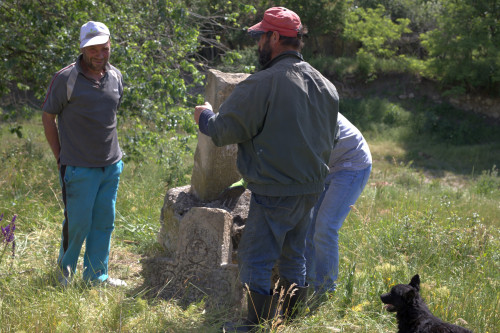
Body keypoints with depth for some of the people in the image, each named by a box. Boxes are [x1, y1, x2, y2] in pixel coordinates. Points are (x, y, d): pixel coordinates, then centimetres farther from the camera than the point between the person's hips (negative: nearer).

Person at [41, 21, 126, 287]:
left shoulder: (115, 76, 6)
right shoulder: (66, 79, -11)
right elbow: (48, 117, -4)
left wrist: (111, 150, 15)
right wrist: (60, 157, -4)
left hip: (112, 165, 5)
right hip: (79, 167, -5)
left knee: (104, 222, 11)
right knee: (78, 223, 1)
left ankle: (97, 276, 23)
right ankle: (65, 270, 25)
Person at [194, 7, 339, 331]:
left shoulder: (262, 83, -18)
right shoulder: (325, 85, 7)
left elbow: (224, 131, -13)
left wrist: (205, 115, 7)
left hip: (276, 191, -8)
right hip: (311, 188, 8)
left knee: (256, 259, 3)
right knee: (293, 256, 20)